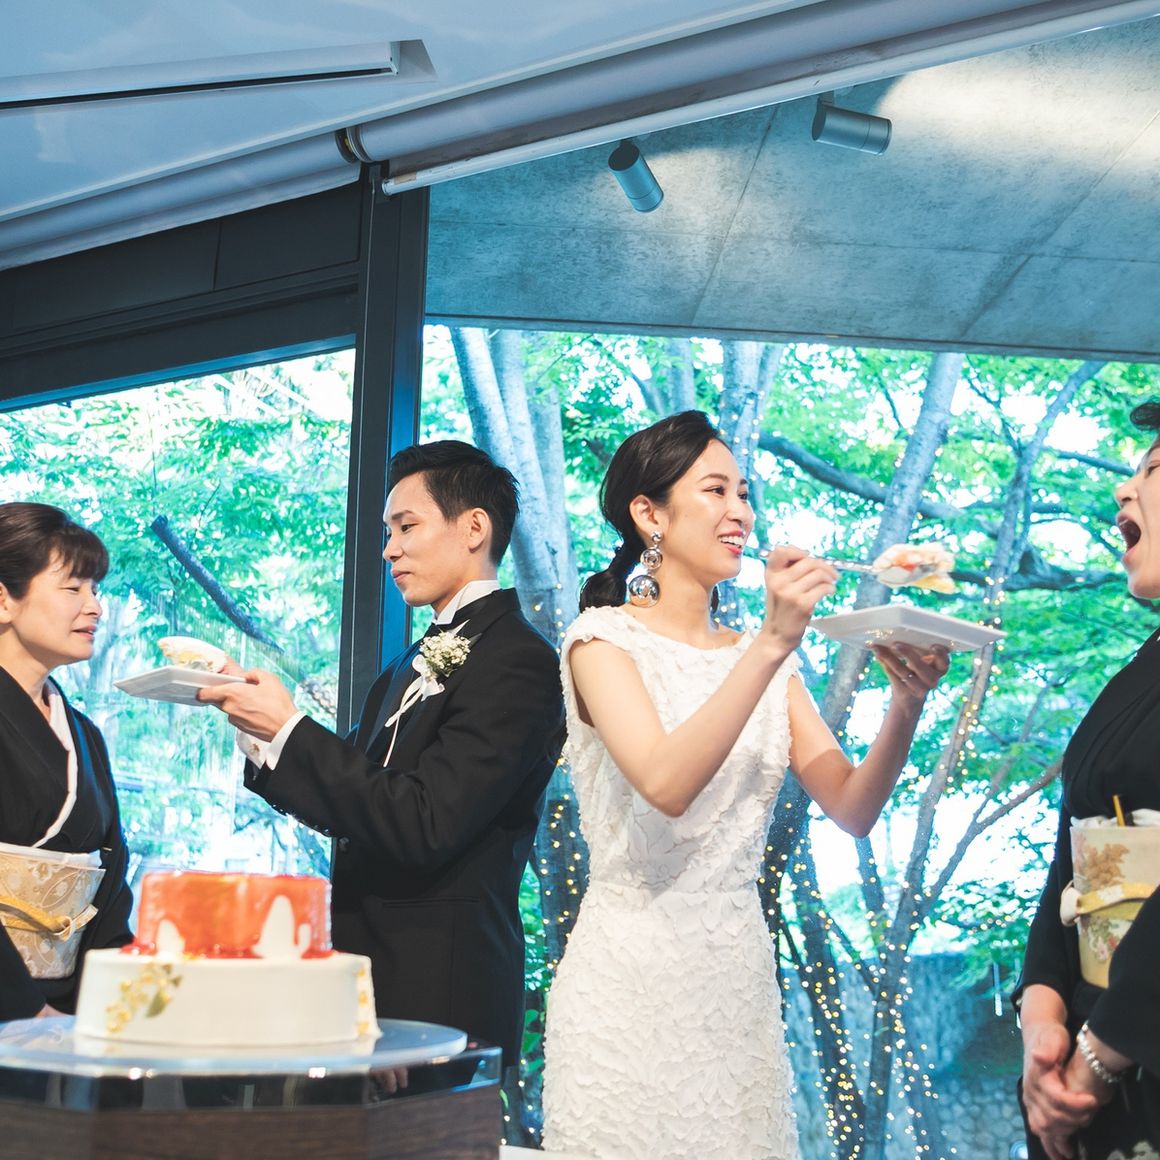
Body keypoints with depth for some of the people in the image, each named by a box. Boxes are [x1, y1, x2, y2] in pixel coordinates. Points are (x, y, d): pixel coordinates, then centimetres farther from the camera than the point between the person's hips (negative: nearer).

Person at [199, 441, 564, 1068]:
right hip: (370, 962, 8)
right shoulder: (412, 665, 16)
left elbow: (422, 826, -21)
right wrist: (260, 732, 2)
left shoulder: (516, 659, -13)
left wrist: (288, 729, -16)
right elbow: (358, 803, 12)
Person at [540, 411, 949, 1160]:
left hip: (739, 980, 5)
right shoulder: (605, 638, -6)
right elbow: (667, 785, -23)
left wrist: (907, 705, -15)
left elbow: (853, 808, 1)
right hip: (631, 978, -5)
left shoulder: (766, 661, 10)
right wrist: (774, 643, -26)